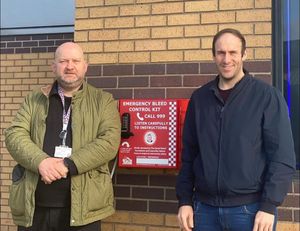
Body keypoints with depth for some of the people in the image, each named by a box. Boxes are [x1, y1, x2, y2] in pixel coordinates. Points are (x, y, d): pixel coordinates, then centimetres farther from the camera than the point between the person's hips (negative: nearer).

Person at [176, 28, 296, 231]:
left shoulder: (267, 96, -5)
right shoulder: (199, 98, 6)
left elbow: (283, 157, -7)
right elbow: (188, 154, 8)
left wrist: (269, 206, -12)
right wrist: (185, 200, 4)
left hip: (250, 208, -3)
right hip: (205, 207, 3)